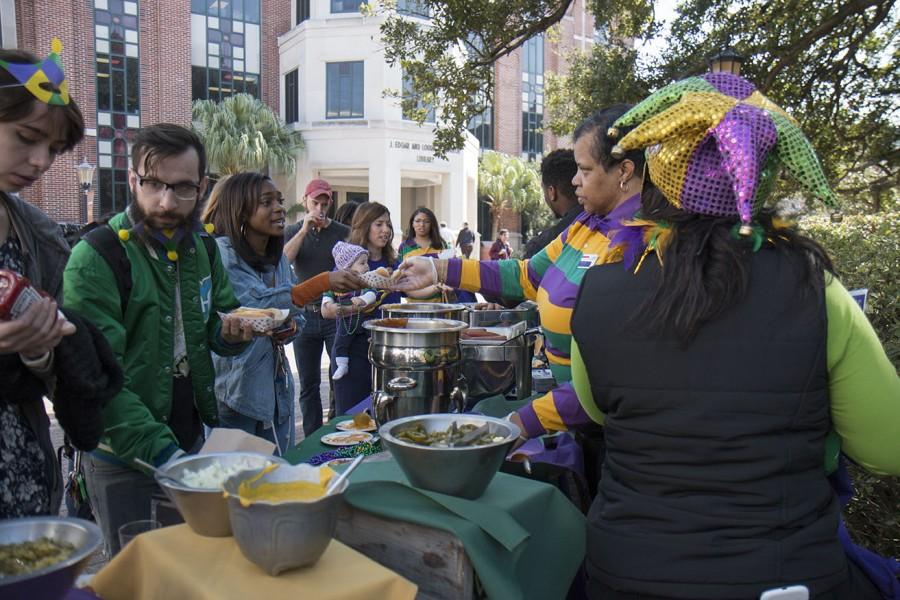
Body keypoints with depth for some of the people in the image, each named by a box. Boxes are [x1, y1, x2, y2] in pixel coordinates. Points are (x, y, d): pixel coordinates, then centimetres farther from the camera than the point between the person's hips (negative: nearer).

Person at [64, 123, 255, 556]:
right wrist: (159, 450, -29)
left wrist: (232, 331, -10)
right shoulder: (96, 257, -17)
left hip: (193, 444, 6)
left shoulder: (202, 248, 3)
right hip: (124, 461, -6)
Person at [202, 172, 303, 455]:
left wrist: (291, 327, -5)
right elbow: (257, 304, -25)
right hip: (233, 391, -7)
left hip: (276, 388, 7)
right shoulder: (221, 253, -13)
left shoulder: (279, 258, 11)